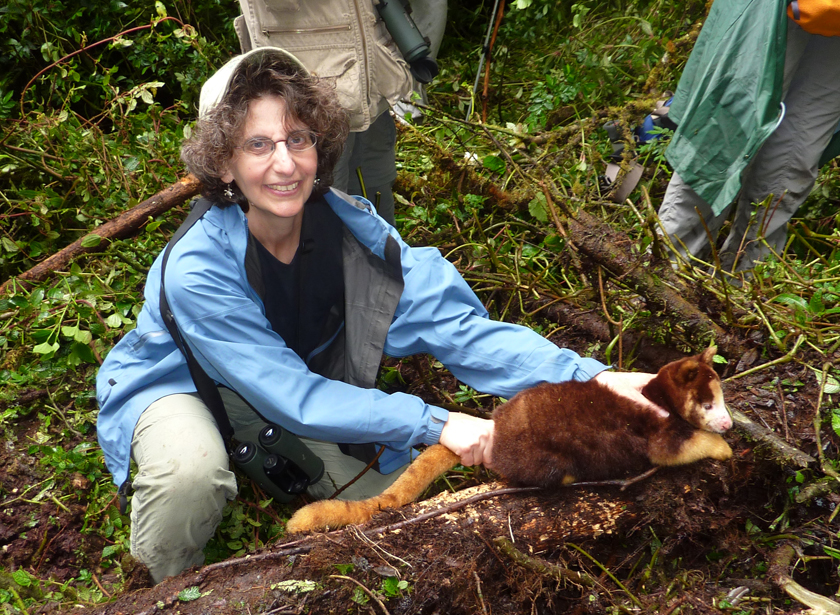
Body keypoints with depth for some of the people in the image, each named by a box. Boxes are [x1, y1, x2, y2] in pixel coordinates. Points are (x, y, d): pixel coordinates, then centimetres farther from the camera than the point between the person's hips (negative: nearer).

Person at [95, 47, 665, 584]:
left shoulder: (352, 227, -23)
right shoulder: (196, 270, -34)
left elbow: (455, 323, -29)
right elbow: (292, 397, -34)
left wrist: (589, 378, -42)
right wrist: (433, 423, -41)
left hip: (300, 386, 4)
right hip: (181, 386, -4)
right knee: (190, 468, -36)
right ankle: (170, 591, -1)